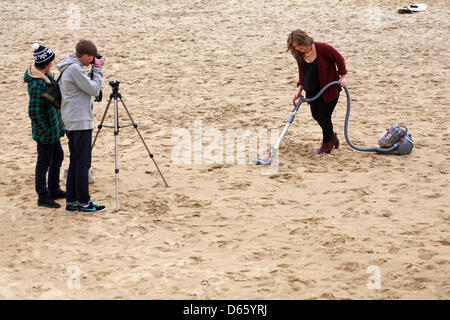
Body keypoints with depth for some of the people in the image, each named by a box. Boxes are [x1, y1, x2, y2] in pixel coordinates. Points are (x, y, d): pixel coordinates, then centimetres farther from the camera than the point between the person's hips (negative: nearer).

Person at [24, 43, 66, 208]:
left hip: (52, 126, 10)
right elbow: (34, 112, -25)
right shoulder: (38, 84, -26)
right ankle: (43, 197, 14)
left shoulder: (44, 76, 2)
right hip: (45, 130, -10)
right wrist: (46, 131, -19)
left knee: (57, 156, 21)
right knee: (44, 162, 2)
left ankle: (54, 190, 35)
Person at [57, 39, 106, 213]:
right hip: (80, 122, -10)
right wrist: (98, 69, -5)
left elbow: (87, 86, 16)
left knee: (75, 162, 13)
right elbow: (94, 89, -14)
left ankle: (71, 201, 15)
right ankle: (83, 202, 1)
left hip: (71, 122, 10)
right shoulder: (74, 69, -16)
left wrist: (95, 69, 7)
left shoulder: (68, 68, 14)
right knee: (83, 163, -4)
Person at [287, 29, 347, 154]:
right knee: (316, 115, 10)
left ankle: (327, 144, 17)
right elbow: (302, 73, 8)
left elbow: (339, 59, -12)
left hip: (329, 89, -7)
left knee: (324, 116, -3)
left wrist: (342, 77, -11)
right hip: (313, 91, 7)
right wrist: (299, 88, -6)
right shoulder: (299, 55, -2)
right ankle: (332, 137, 33)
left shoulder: (323, 48, -21)